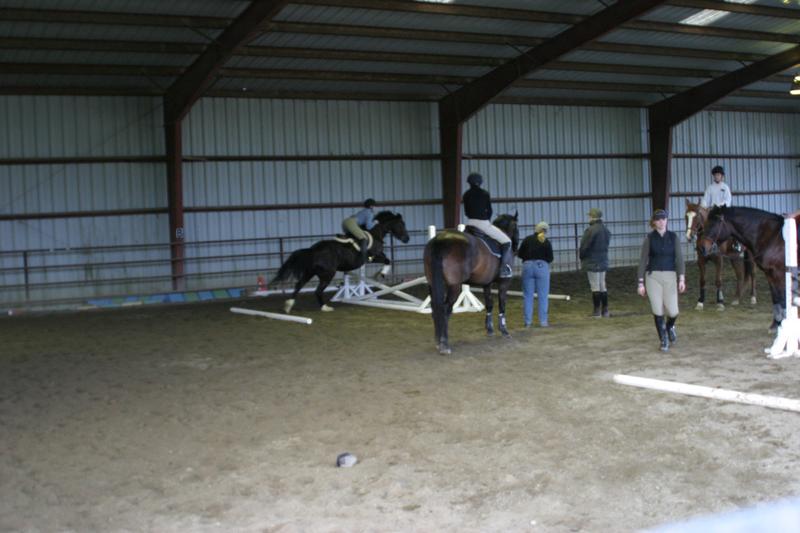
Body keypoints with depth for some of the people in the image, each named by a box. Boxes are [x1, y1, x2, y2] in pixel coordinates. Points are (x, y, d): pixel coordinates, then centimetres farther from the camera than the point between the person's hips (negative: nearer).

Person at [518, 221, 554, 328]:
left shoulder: (527, 239, 0)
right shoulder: (547, 242, -3)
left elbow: (519, 254, 2)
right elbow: (550, 259, -2)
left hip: (527, 266, 1)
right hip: (542, 267, -1)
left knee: (527, 295, 7)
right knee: (543, 296, 5)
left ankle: (527, 321, 8)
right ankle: (543, 321, 5)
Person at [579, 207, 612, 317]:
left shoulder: (591, 230, -18)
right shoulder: (606, 230, 9)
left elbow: (584, 246, -14)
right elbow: (606, 245, 12)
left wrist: (581, 257, 3)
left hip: (592, 262, -8)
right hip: (603, 261, 8)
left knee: (595, 286, -3)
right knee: (602, 285, 14)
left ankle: (597, 311, 0)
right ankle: (605, 310, 17)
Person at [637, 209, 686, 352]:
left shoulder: (673, 237, 3)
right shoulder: (649, 238, 0)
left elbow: (679, 258, 0)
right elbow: (643, 261, 1)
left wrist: (682, 278, -10)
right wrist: (641, 283, -3)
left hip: (670, 277, 1)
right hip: (653, 277, -1)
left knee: (672, 311, -3)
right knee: (658, 311, -3)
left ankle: (670, 326, 32)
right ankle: (664, 340, 15)